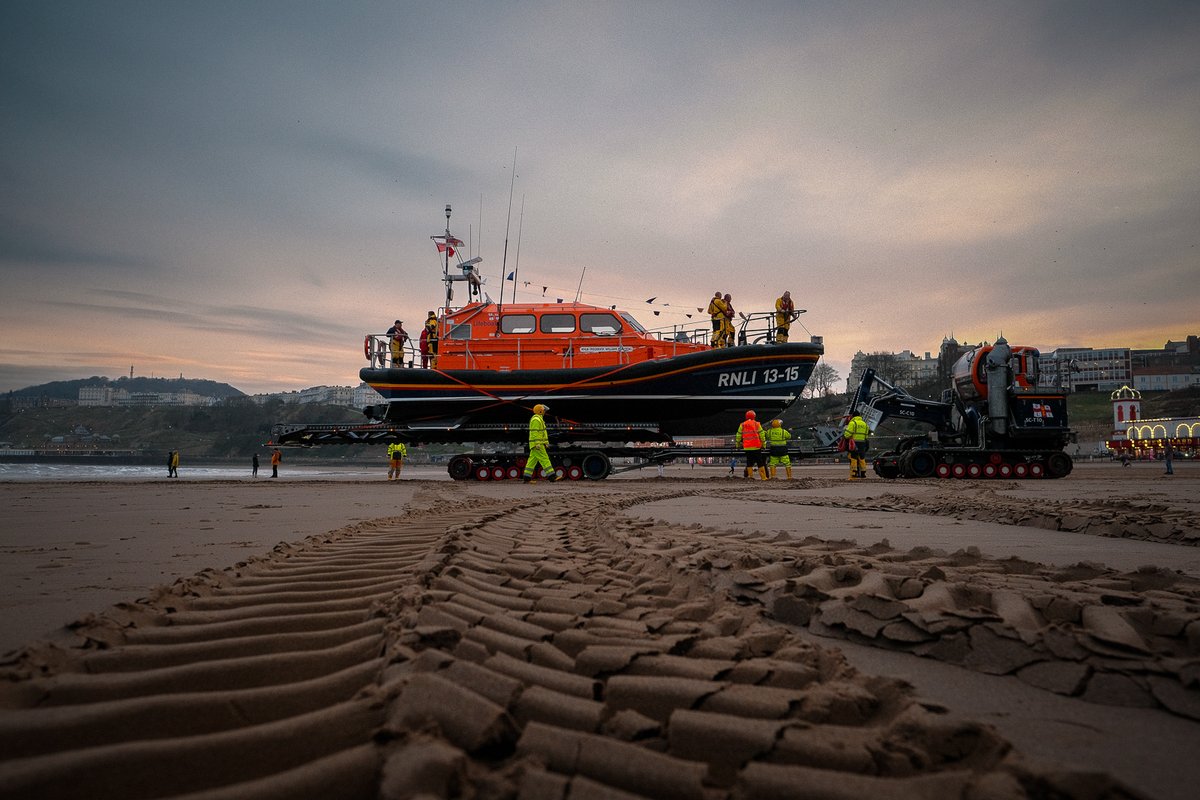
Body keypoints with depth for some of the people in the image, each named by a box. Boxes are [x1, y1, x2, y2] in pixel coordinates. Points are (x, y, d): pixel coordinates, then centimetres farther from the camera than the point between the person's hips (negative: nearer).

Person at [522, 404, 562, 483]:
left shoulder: (538, 419, 20)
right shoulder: (536, 419, -13)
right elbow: (535, 432, -21)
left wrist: (544, 443, 24)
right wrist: (537, 444, -25)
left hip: (538, 445, 11)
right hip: (537, 444, -11)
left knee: (532, 460, 8)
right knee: (544, 459, -10)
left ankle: (526, 478, 7)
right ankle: (552, 476, -10)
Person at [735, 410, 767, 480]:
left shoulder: (742, 425, 7)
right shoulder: (757, 424, 0)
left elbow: (738, 436, 10)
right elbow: (762, 435, -1)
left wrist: (738, 445, 19)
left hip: (747, 447, 2)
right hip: (756, 447, -2)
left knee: (749, 462, 10)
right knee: (760, 462, 4)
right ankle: (764, 477, 2)